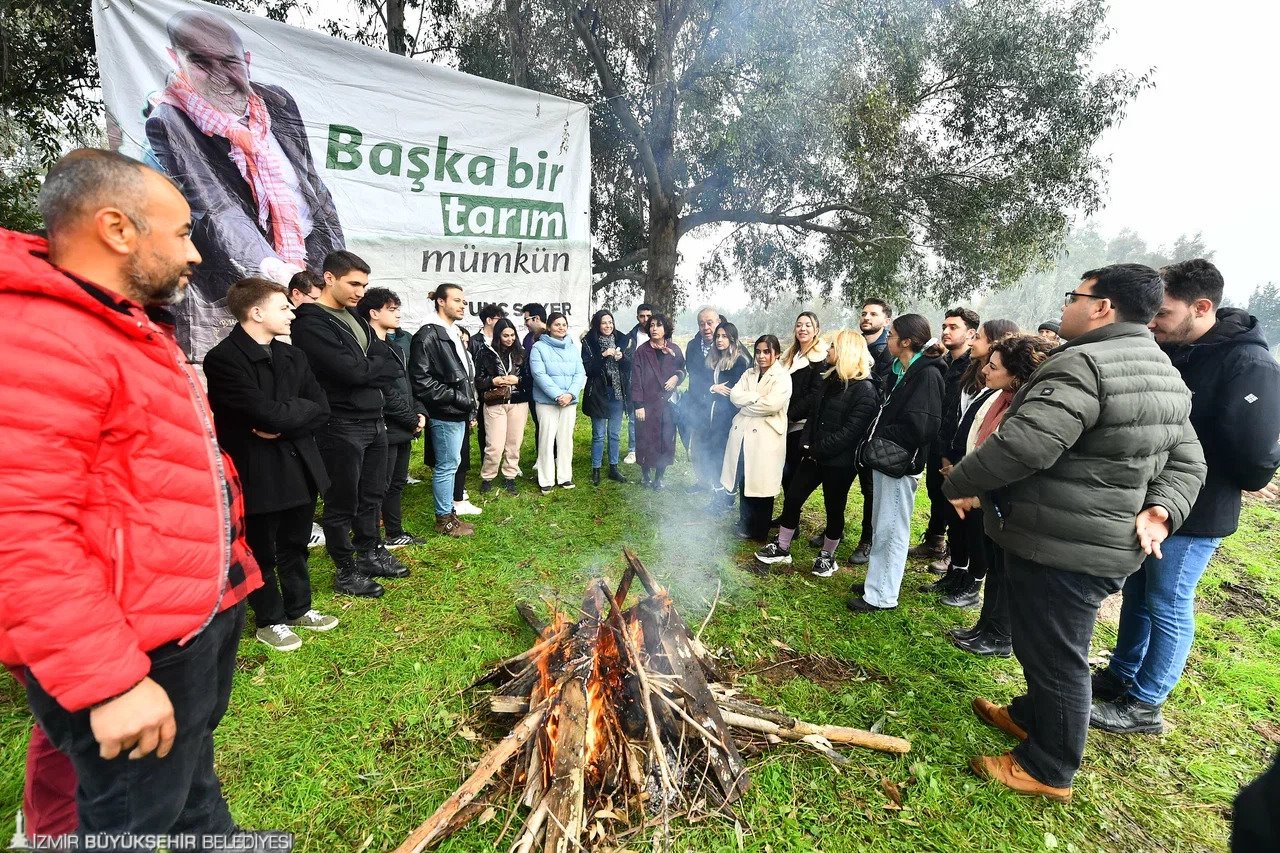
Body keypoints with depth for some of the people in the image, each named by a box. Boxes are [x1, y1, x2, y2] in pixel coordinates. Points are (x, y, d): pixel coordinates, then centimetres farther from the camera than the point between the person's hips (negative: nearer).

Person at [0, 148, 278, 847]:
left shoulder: (136, 328, 12)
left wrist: (229, 563, 20)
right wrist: (109, 682, -23)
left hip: (206, 612, 10)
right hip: (136, 651, -9)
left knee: (190, 761, 29)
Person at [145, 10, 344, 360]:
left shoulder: (275, 101, 8)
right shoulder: (169, 123, -4)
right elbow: (211, 208, -15)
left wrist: (336, 255, 6)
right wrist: (266, 263, -33)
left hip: (311, 255, 4)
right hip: (238, 277, -3)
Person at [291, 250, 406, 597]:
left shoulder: (354, 316, 13)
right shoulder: (310, 324, -13)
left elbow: (391, 363, 6)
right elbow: (350, 371, -23)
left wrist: (363, 369, -11)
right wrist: (376, 367, -5)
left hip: (374, 421, 8)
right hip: (341, 427, -8)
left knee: (371, 496, 19)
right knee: (342, 503, 6)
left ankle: (370, 554, 36)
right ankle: (346, 572, 22)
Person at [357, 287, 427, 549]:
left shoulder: (393, 346, 17)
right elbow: (385, 394, -19)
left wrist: (420, 412, 2)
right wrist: (413, 420, -12)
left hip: (404, 429, 9)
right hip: (385, 429, -9)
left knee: (397, 483, 17)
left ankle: (395, 533, 30)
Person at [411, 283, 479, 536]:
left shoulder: (455, 334, 17)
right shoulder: (428, 335, -13)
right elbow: (421, 379, -19)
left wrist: (470, 409, 18)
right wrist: (456, 397, -17)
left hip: (458, 413, 9)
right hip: (444, 414, -9)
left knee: (451, 464, 15)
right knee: (447, 465, -1)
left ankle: (449, 512, 26)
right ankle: (444, 519, 11)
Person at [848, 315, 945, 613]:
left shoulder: (928, 375, -15)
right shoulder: (900, 371, 12)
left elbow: (917, 427, -22)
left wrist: (881, 438, -11)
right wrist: (875, 441, 1)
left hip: (900, 464, -9)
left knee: (891, 530, 1)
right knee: (881, 525, 17)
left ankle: (882, 595, 13)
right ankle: (877, 582, 31)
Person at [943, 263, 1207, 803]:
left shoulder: (1082, 364, -20)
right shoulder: (1165, 374, 15)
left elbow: (1023, 445, -29)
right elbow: (1186, 461, 17)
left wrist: (960, 485, -15)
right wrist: (1163, 509, 3)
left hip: (1058, 546, -10)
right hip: (1108, 544, 10)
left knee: (1055, 656, 6)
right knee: (1054, 647, 26)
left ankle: (1048, 771, 24)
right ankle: (1033, 715, 46)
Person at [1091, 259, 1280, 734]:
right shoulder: (1169, 352, 2)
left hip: (1194, 514, -7)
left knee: (1168, 608, 6)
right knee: (1136, 595, 18)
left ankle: (1145, 705, 21)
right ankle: (1121, 675, 35)